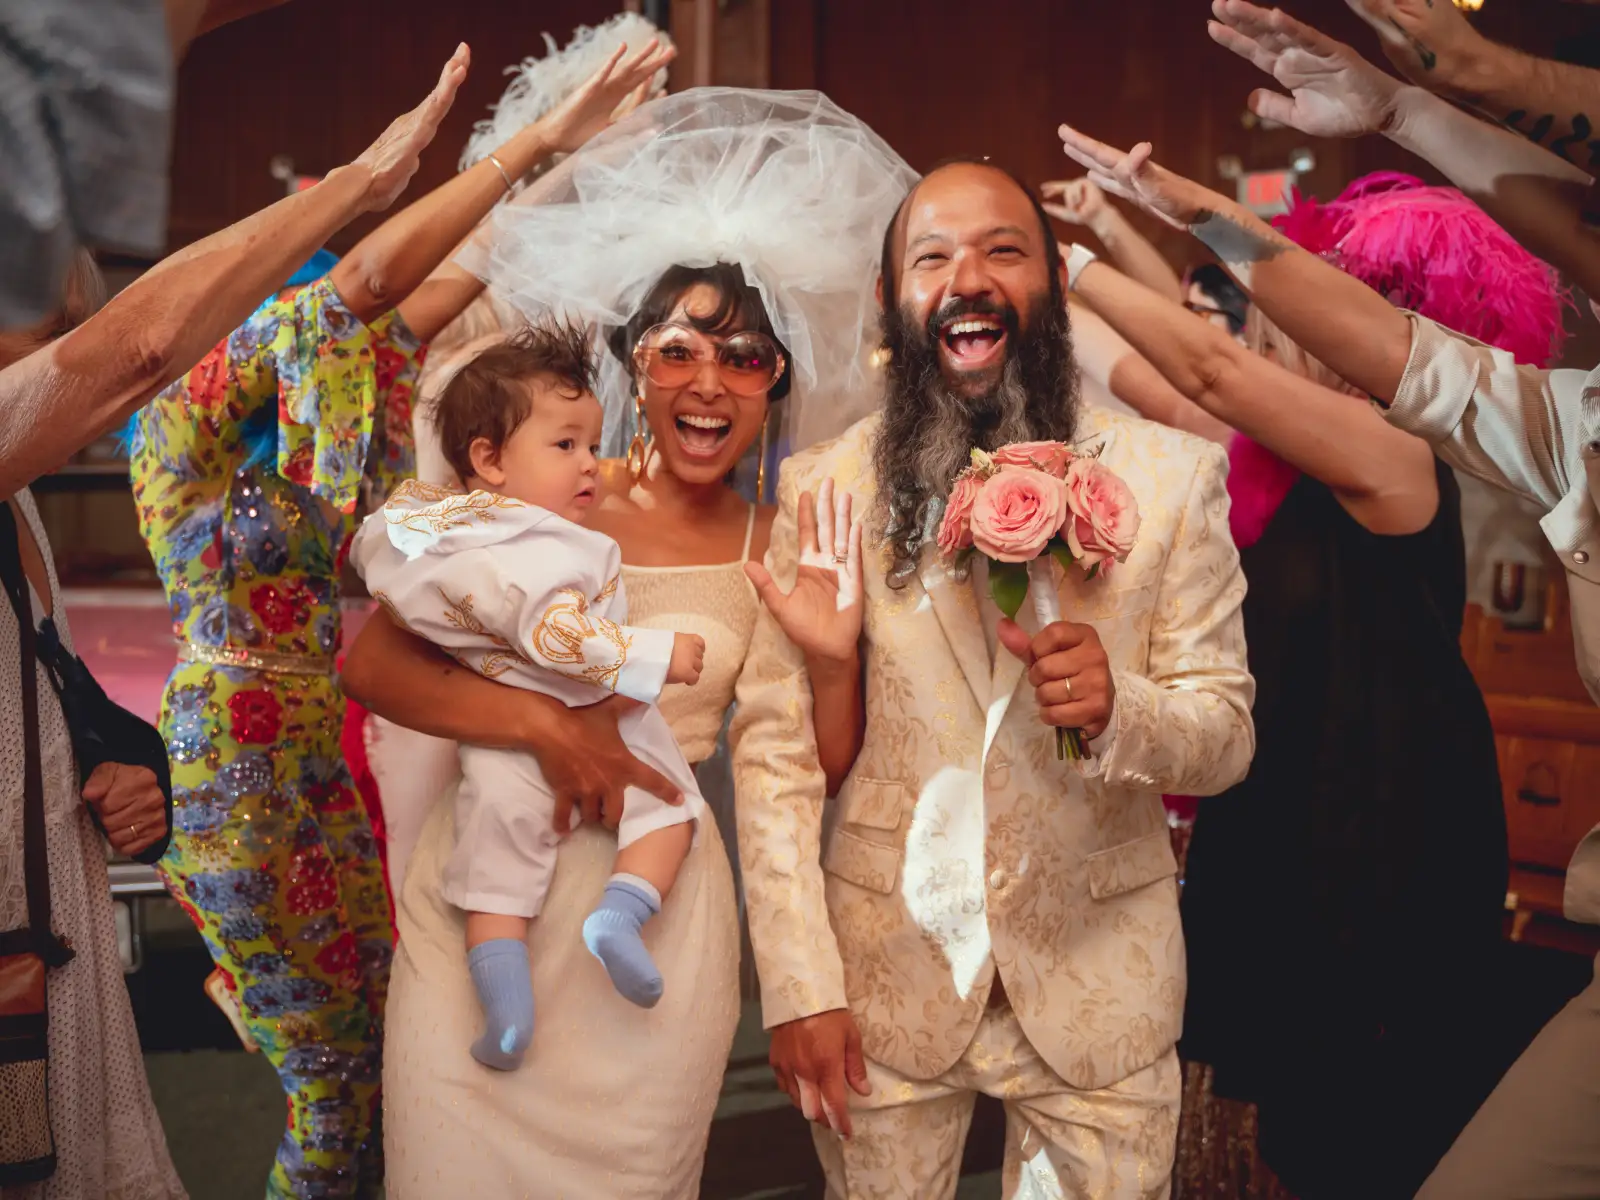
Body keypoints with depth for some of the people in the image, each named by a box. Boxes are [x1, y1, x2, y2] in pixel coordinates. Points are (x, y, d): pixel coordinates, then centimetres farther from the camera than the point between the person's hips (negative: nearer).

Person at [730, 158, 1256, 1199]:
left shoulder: (1173, 476, -4)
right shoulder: (822, 487, -3)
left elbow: (1225, 739, -3)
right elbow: (774, 745, -5)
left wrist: (1118, 709, -25)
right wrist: (799, 985, -10)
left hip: (1100, 977, 0)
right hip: (886, 970, 0)